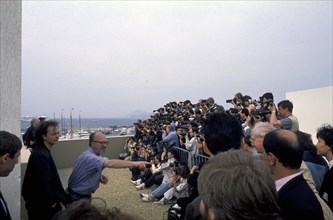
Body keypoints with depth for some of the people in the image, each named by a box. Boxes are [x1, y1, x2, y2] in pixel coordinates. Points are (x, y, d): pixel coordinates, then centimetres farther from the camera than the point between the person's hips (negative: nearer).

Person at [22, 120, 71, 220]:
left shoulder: (43, 151, 5)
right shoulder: (41, 155, -27)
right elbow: (43, 184, -28)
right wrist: (51, 202, -14)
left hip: (42, 201, 9)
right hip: (40, 204, -9)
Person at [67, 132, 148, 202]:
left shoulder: (91, 155, -1)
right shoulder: (89, 157, -34)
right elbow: (110, 163, -48)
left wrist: (100, 177, -13)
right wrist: (134, 163, -53)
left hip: (84, 195, 9)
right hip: (77, 198, -9)